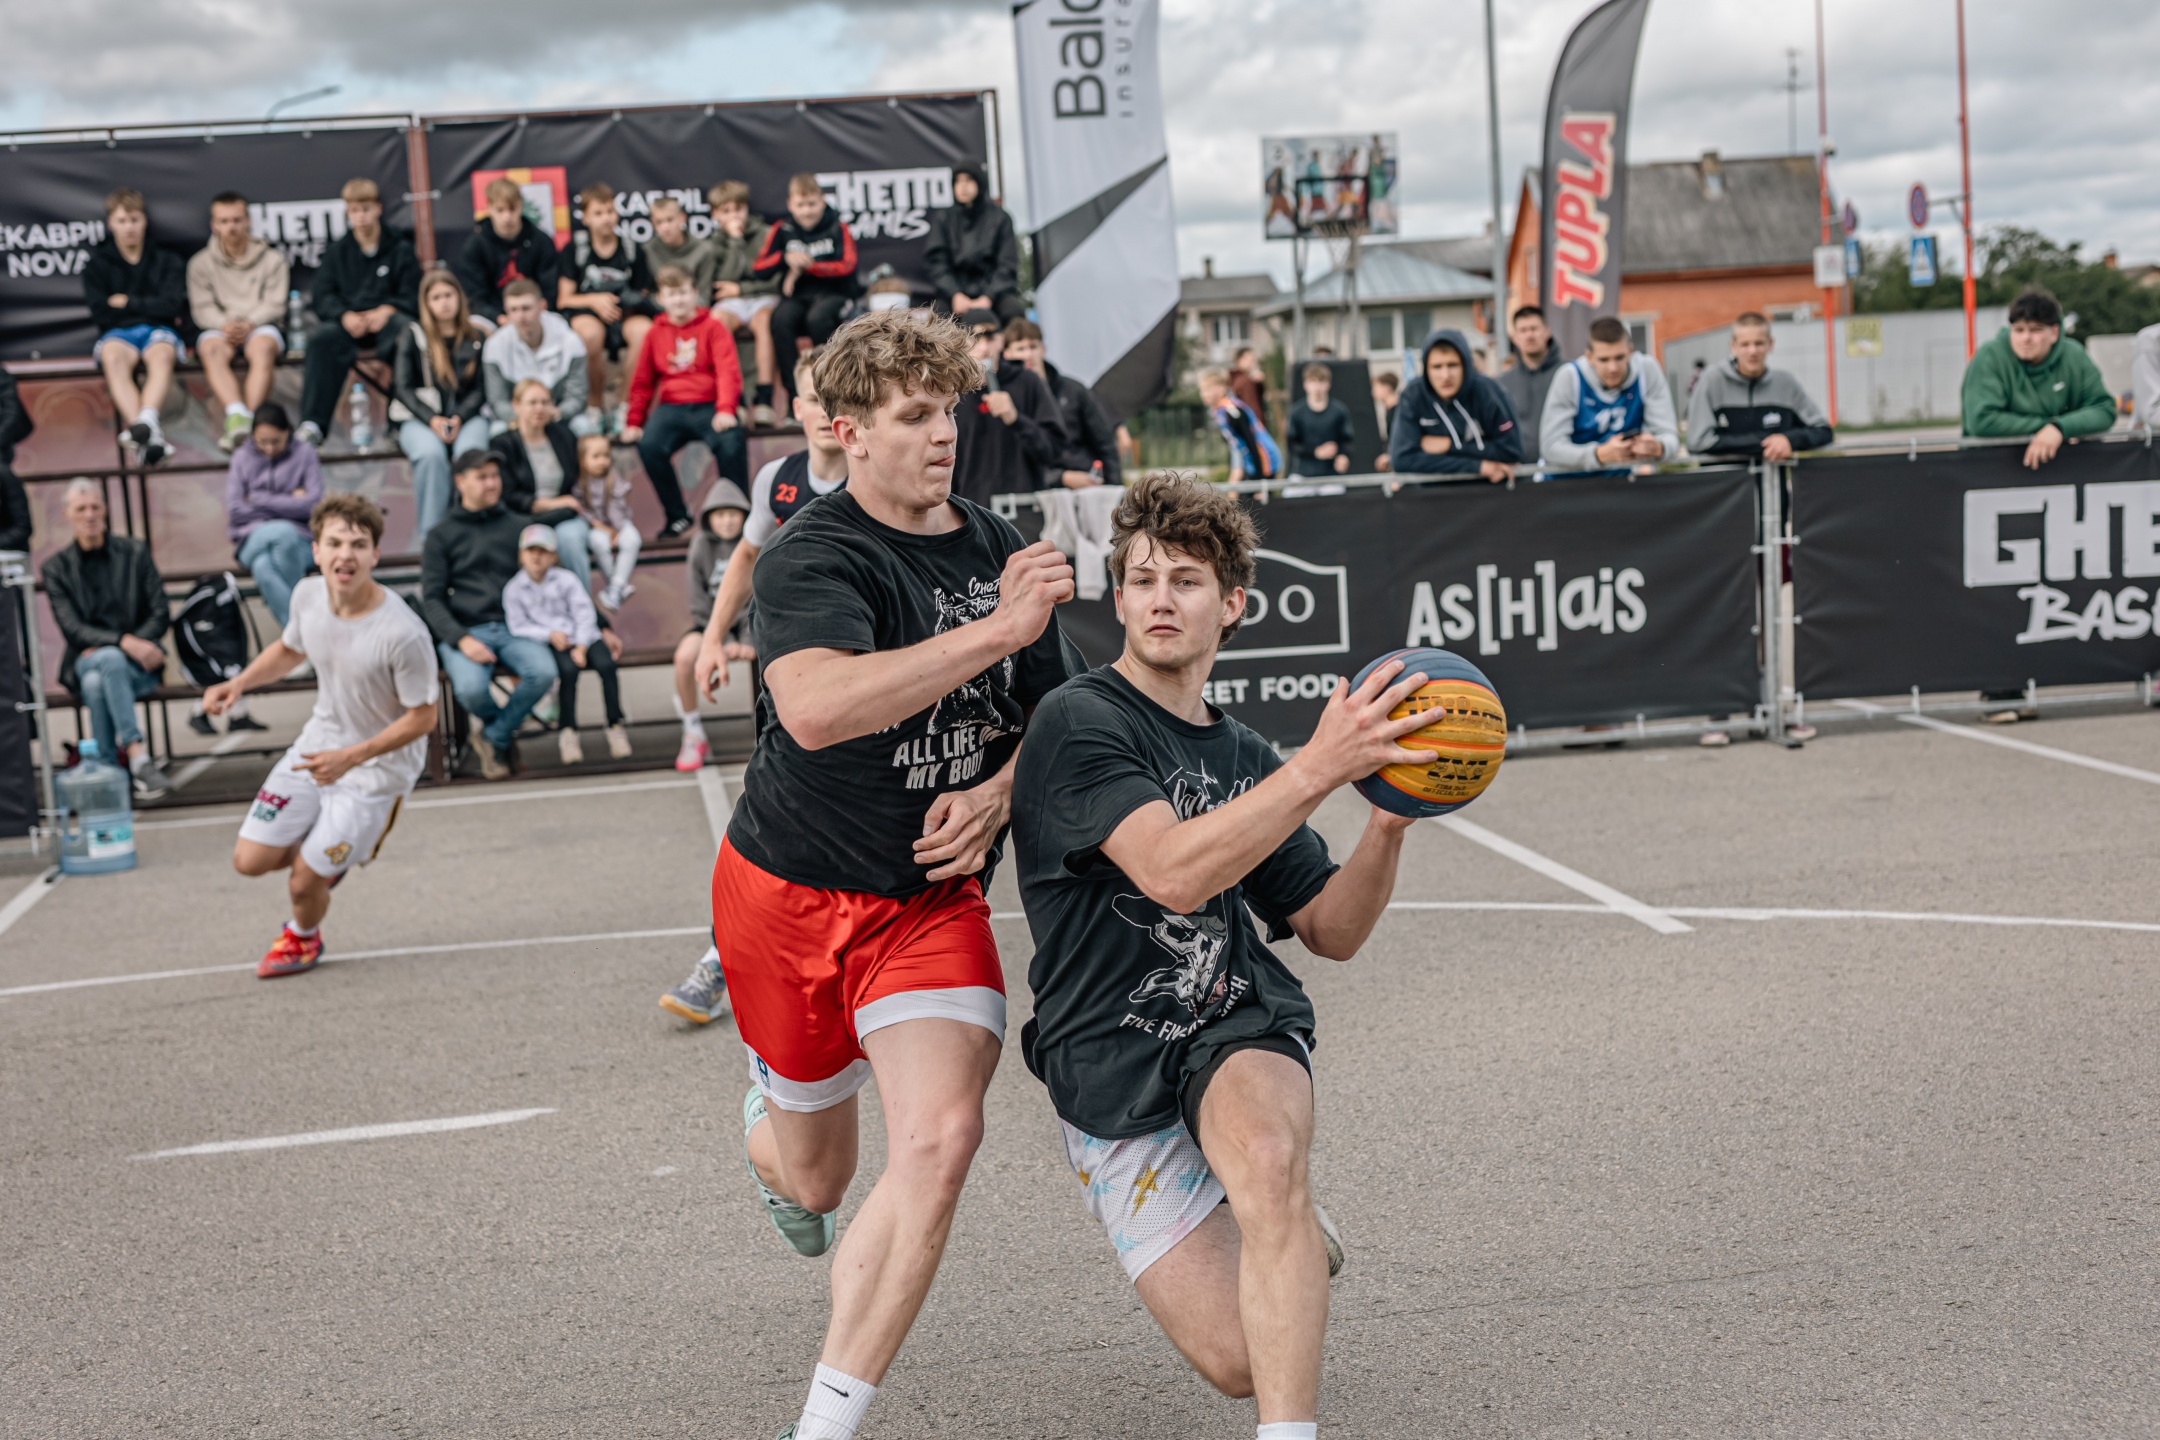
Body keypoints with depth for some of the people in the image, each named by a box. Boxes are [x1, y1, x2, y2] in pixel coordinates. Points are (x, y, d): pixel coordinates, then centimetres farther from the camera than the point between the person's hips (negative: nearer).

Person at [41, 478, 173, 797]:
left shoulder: (134, 552, 8)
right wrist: (122, 641, -24)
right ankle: (138, 756, -42)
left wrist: (126, 646, -13)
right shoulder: (56, 567, 6)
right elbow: (72, 629, -6)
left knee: (97, 681, -33)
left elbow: (161, 615, 3)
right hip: (85, 663, 0)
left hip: (139, 665, 0)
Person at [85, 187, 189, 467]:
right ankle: (148, 433, -59)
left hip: (158, 329, 0)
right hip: (117, 332, 0)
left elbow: (172, 306, -1)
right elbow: (101, 313, 2)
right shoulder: (97, 264, 13)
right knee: (113, 357, -37)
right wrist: (149, 306, 5)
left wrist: (128, 302, -1)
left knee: (161, 355, -38)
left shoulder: (167, 261, 13)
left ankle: (145, 421, -63)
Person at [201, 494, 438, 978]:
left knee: (303, 883, -1)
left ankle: (303, 937, 35)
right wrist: (240, 683, -6)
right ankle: (326, 857, 36)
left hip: (377, 770, -5)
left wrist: (352, 757, -27)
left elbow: (423, 718, -19)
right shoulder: (308, 595, -12)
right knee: (249, 860, 3)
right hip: (317, 746, 6)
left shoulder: (403, 633, -31)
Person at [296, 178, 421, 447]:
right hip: (347, 323, 1)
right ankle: (312, 423, -37)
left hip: (385, 322, -1)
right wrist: (346, 316, -17)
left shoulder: (400, 249, 11)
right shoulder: (337, 251, 16)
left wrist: (387, 311, -19)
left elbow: (411, 297, 2)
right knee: (322, 339, -33)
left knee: (406, 330, -38)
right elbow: (324, 298, 5)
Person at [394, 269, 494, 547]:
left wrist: (460, 418, -11)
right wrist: (432, 420, -14)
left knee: (471, 452, -35)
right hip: (420, 417, -1)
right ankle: (428, 533, -34)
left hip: (467, 414, 1)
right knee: (431, 454, -35)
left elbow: (482, 388, 8)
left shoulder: (476, 336, 13)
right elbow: (402, 388, 3)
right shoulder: (412, 336, 9)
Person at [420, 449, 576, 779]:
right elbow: (432, 599, 3)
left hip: (514, 628, 2)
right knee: (471, 689, -32)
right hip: (464, 630, -2)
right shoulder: (442, 535, 10)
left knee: (543, 672, -29)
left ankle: (494, 736, -3)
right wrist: (462, 640, -13)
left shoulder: (518, 524, 17)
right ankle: (503, 724, 6)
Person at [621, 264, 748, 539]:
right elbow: (642, 382, 17)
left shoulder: (712, 327, 4)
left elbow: (728, 371, -7)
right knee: (649, 446, -28)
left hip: (709, 405, -2)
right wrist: (634, 421, 9)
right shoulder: (656, 332, 14)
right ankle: (677, 515, -10)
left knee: (731, 444, -33)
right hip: (672, 406, 3)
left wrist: (726, 410, -22)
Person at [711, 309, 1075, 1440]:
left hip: (932, 896, 3)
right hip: (792, 891, -3)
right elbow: (817, 708, -39)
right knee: (813, 1177, 13)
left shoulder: (994, 546, 2)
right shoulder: (813, 556, -18)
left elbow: (1052, 710, 13)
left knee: (941, 1133, -19)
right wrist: (993, 631, -40)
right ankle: (766, 1104, 55)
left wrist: (996, 794, -7)